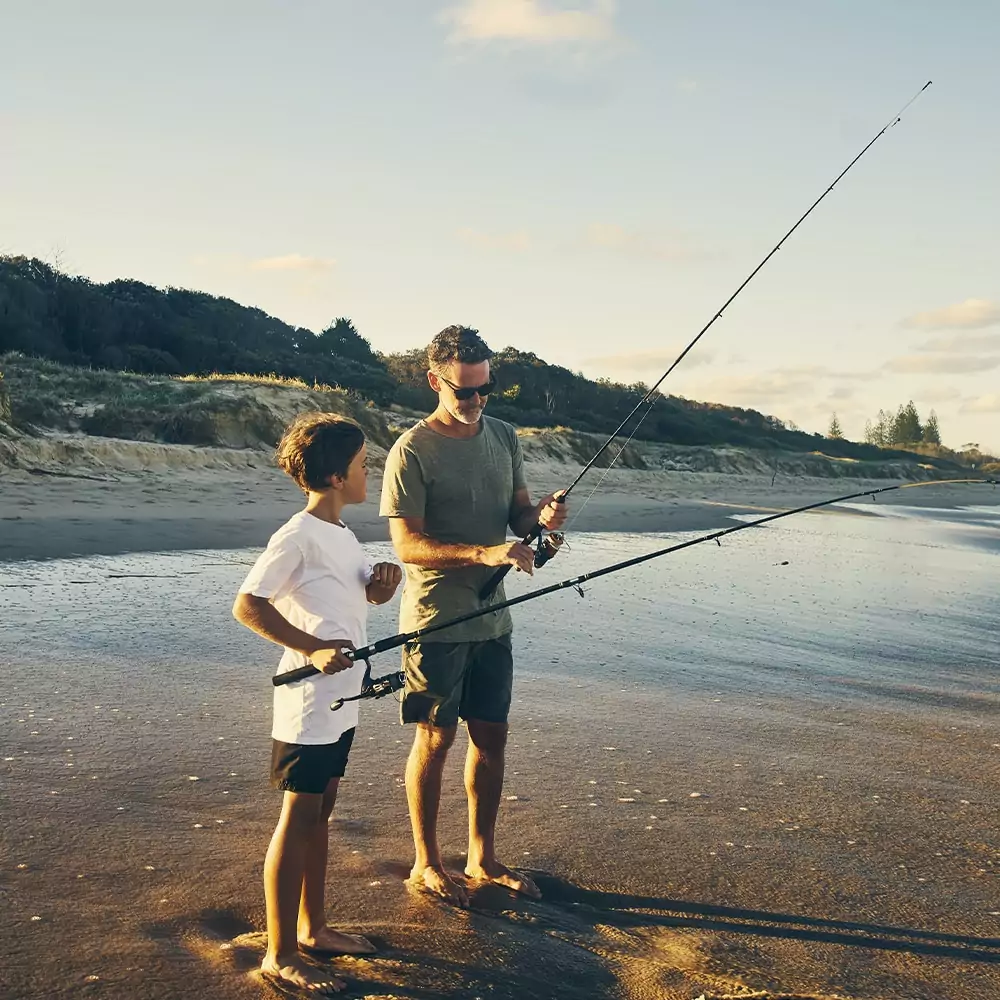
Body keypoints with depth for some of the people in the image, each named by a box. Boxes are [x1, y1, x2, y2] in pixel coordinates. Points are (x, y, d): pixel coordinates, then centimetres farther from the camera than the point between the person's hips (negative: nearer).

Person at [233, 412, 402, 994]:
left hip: (341, 700, 9)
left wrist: (384, 580, 2)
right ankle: (280, 955, 8)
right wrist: (313, 647, -24)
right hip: (308, 702, -9)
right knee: (297, 820, -2)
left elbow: (371, 593, 25)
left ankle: (313, 929, 29)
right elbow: (247, 605, -19)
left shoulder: (342, 535, 12)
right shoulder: (298, 537, -16)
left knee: (319, 815, 17)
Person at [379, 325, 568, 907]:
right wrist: (483, 553, -30)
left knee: (492, 737, 12)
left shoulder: (503, 437, 8)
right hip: (436, 621, -6)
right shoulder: (412, 452, -13)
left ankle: (483, 859, 27)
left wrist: (541, 516, -11)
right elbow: (408, 545, -18)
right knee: (435, 740, 4)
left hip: (492, 617, 6)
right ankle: (427, 864, 20)